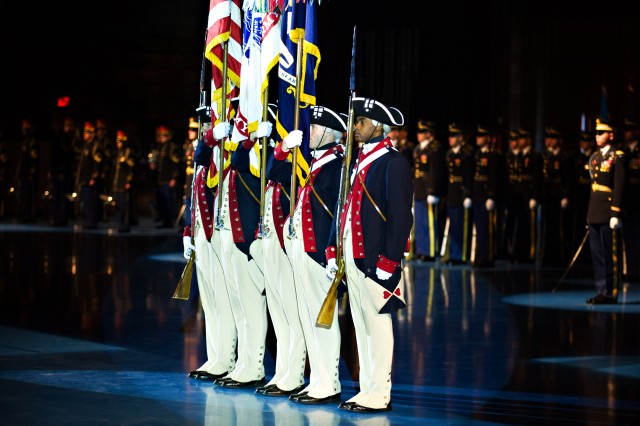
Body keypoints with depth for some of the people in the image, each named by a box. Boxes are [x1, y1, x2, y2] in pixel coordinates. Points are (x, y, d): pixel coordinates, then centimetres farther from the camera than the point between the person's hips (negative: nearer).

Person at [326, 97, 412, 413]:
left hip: (374, 260, -8)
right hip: (352, 257, 8)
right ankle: (367, 390, 17)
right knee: (361, 326, 11)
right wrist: (333, 251, 15)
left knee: (377, 324, -4)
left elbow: (400, 216, -14)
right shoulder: (359, 161, 17)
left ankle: (379, 395, 0)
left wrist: (389, 262, -18)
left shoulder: (392, 162, -9)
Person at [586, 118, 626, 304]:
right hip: (594, 213, 8)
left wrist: (616, 214, -17)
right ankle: (601, 290, 15)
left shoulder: (617, 157, -7)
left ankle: (610, 293, 0)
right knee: (596, 253, 9)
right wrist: (590, 213, 17)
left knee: (609, 254, -4)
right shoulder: (595, 157, 16)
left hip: (607, 213, -8)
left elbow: (619, 187, -12)